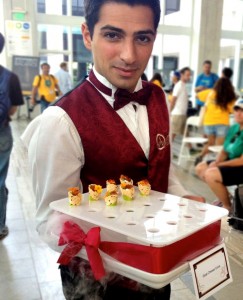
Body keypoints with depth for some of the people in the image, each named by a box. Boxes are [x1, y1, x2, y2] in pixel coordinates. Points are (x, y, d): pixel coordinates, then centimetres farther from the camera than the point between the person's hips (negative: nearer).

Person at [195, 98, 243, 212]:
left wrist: (219, 165, -17)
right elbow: (224, 152, 9)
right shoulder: (233, 128, 6)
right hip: (231, 163, 10)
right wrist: (215, 162, -12)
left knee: (210, 174, -26)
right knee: (200, 168, 7)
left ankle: (227, 206, -5)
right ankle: (223, 196, 17)